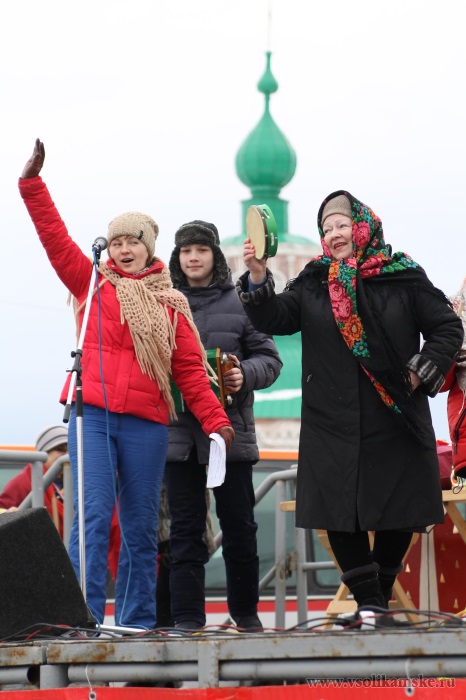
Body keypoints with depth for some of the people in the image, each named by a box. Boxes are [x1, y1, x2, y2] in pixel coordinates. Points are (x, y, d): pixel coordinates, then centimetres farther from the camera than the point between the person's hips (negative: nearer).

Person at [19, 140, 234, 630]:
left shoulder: (170, 305, 11)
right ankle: (85, 620, -15)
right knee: (94, 516, -13)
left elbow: (190, 369, 8)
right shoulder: (92, 283, 11)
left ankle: (138, 623, 12)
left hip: (145, 423, 2)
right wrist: (32, 182, -2)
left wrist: (215, 420, -1)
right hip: (92, 416, -2)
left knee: (140, 528, 6)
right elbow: (55, 237, 5)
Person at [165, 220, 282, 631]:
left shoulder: (240, 303, 7)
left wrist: (245, 374, -13)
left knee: (239, 526, 5)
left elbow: (269, 358, 6)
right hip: (178, 431, 0)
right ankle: (187, 618, 4)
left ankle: (246, 611, 18)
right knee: (186, 528, 1)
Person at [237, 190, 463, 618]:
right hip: (334, 425, 1)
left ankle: (382, 592, 22)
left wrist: (422, 371, -8)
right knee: (339, 510, -4)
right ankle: (368, 600, 4)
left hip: (396, 421, -1)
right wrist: (257, 278, -17)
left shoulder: (404, 278, 2)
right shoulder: (313, 284, 8)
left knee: (400, 510, 4)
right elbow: (275, 319, -2)